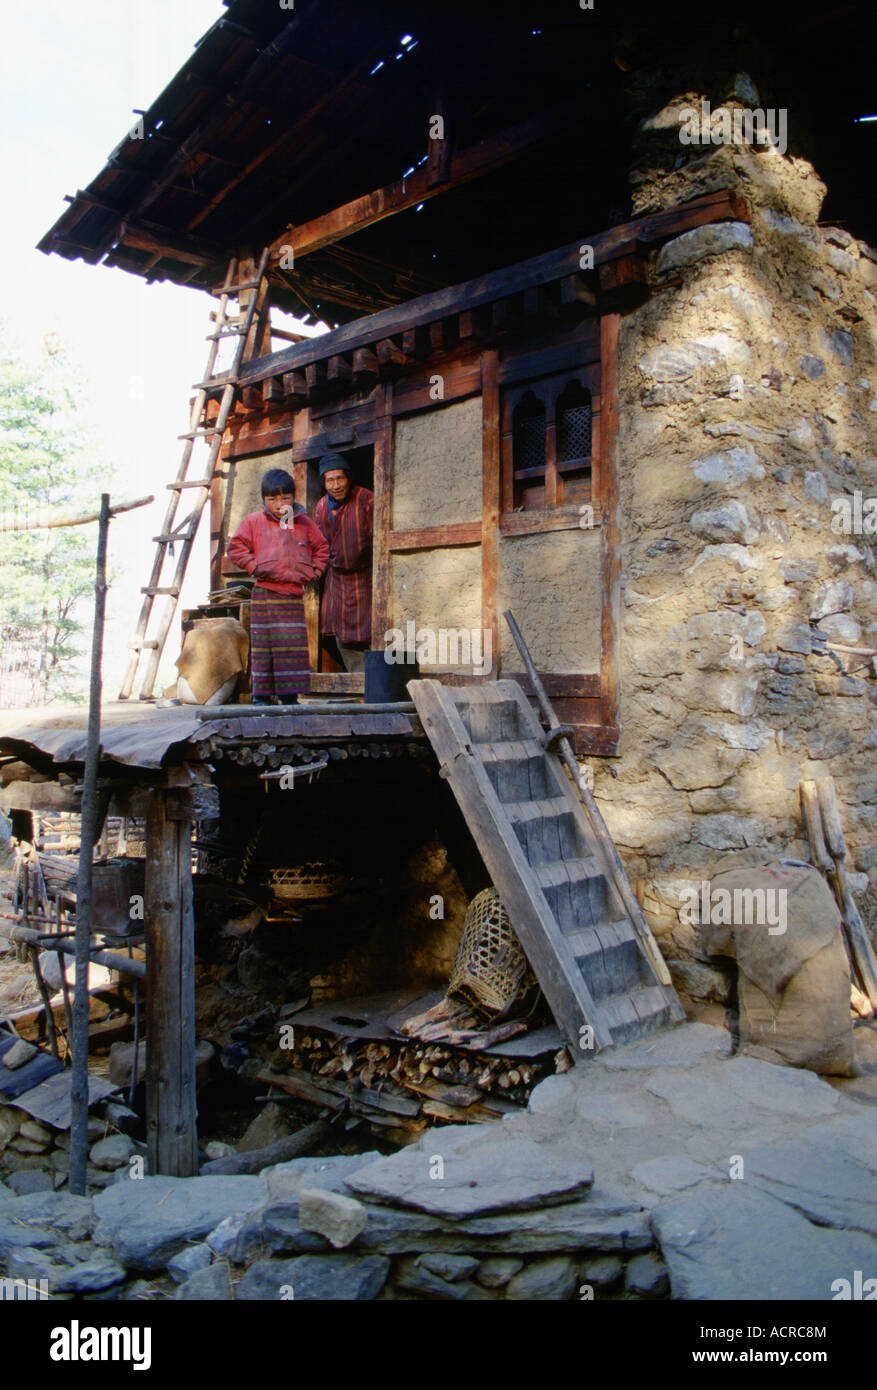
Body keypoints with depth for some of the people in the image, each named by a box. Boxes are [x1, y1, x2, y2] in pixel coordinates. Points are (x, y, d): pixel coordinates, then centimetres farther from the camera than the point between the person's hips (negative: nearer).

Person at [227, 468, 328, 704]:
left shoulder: (304, 523, 13)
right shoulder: (253, 521, 5)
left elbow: (321, 546, 22)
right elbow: (236, 547, 3)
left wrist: (314, 570, 10)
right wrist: (254, 567, -6)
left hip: (294, 595, 2)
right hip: (265, 594, -2)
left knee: (294, 644, 1)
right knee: (263, 643, -1)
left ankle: (290, 695, 8)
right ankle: (261, 695, 6)